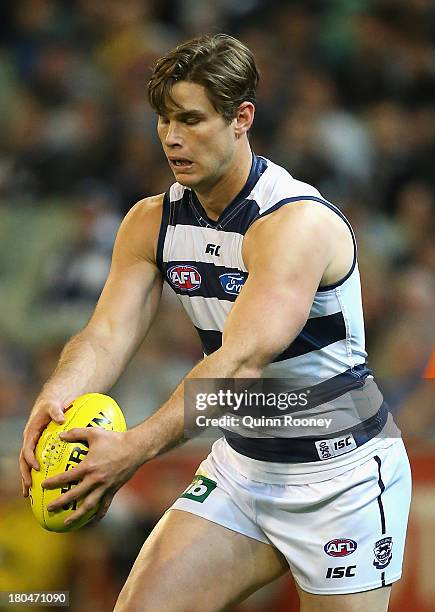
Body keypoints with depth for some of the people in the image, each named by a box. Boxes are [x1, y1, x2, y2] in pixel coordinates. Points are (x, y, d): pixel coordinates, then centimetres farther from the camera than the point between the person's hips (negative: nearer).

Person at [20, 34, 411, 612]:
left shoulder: (298, 222, -24)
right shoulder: (150, 222, 0)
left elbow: (242, 360, -35)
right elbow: (106, 334, -9)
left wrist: (136, 448, -45)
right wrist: (54, 400, -32)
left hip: (341, 477, -6)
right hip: (240, 465, 6)